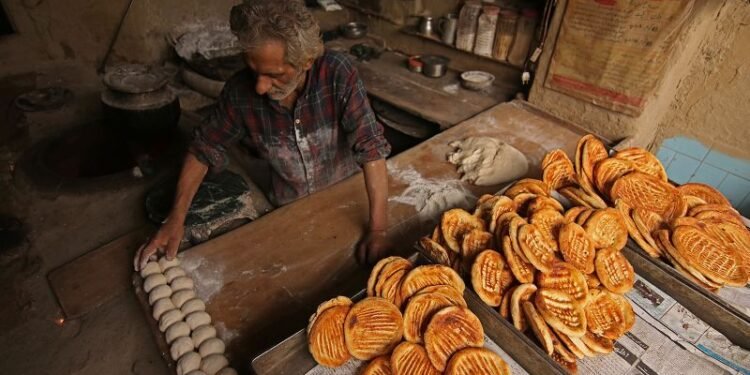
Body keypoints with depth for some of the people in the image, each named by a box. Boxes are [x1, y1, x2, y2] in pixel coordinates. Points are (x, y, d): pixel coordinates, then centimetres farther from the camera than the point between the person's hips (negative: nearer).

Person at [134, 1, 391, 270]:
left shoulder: (337, 74, -29)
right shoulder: (239, 91, -22)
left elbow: (371, 148, -30)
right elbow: (203, 149, -8)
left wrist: (377, 230, -33)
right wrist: (176, 219, -15)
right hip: (289, 210, 1)